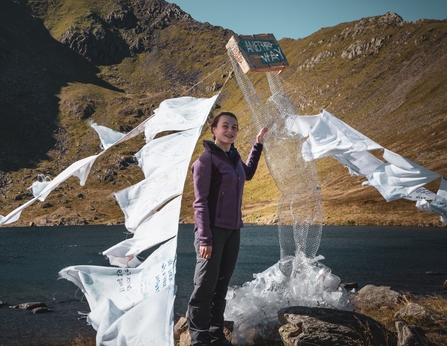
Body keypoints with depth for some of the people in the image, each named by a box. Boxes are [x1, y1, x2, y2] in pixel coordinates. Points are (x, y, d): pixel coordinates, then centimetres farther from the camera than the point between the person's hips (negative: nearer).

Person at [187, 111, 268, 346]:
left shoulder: (234, 157, 13)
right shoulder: (206, 159, -9)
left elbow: (247, 174, 36)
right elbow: (200, 201, -13)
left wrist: (258, 144, 32)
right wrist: (204, 238, -19)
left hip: (233, 230, 7)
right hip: (213, 229, -7)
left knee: (221, 286, 9)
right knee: (205, 287, -5)